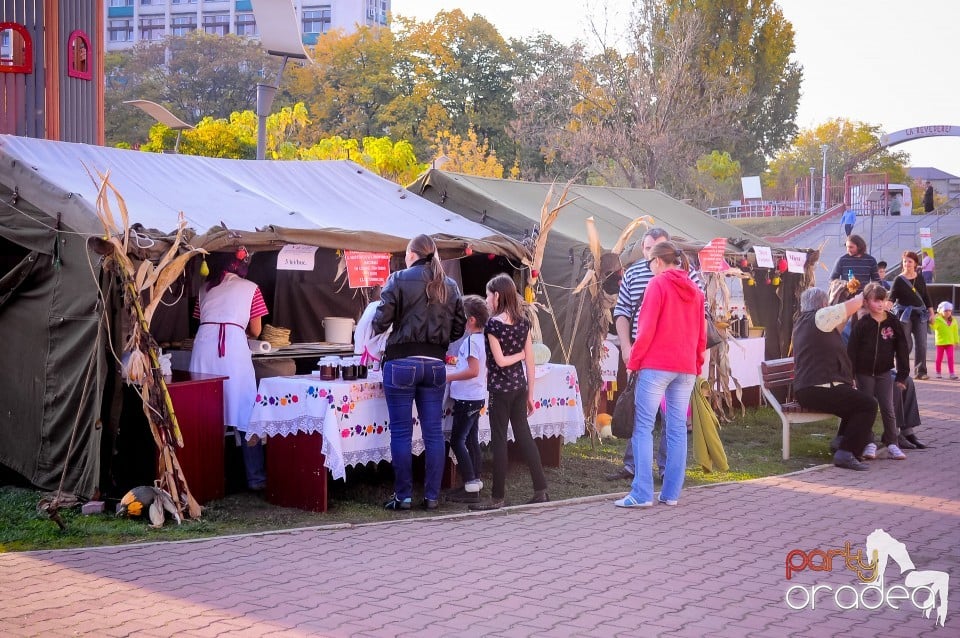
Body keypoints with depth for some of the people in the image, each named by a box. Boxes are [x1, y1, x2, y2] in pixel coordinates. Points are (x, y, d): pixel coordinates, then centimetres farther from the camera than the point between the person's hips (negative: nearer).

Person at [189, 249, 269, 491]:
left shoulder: (206, 288, 23)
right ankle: (255, 477, 5)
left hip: (204, 344, 3)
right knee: (246, 415, 3)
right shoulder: (250, 289, 15)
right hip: (234, 347, -3)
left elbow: (203, 320, 19)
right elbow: (255, 332, 15)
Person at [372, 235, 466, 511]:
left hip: (402, 362, -4)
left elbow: (381, 321, -8)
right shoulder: (450, 286, 9)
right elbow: (459, 328, 10)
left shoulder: (399, 279, -5)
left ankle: (403, 496, 6)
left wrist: (375, 326, 14)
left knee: (401, 433, 3)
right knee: (434, 432, 8)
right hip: (435, 364, 4)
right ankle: (432, 496, 11)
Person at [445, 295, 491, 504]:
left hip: (466, 398, -10)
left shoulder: (470, 341, -18)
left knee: (457, 441, -6)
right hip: (477, 397, 10)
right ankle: (475, 481, 20)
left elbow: (473, 370, -24)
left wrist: (449, 377, -18)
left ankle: (471, 486, -8)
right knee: (471, 439, 15)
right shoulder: (482, 339, 10)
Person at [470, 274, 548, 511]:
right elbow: (530, 362, 6)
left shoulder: (493, 324, -12)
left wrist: (519, 354, 1)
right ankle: (541, 490, 13)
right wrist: (530, 394, 12)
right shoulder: (523, 323, 5)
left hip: (500, 388, -6)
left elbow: (500, 360, -16)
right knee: (524, 435, 11)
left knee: (499, 440, 0)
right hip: (520, 386, 6)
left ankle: (498, 497, 5)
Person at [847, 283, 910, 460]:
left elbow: (901, 349, 2)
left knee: (888, 409, 1)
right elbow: (851, 351, -7)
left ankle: (891, 444, 7)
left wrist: (902, 375, 0)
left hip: (884, 373, 1)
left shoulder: (893, 322, -4)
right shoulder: (861, 324, -10)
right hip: (864, 373, -1)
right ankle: (869, 444, 10)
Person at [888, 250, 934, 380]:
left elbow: (926, 296, 15)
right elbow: (892, 296, -9)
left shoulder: (920, 278, 9)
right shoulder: (899, 280, -3)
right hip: (904, 314, -3)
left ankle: (920, 371, 2)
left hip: (919, 314, 3)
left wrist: (931, 312, 11)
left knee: (921, 344, -3)